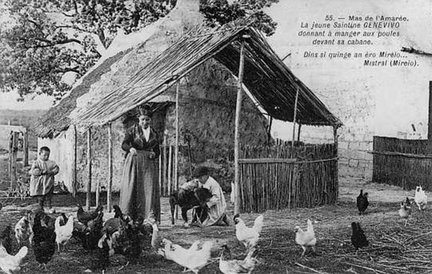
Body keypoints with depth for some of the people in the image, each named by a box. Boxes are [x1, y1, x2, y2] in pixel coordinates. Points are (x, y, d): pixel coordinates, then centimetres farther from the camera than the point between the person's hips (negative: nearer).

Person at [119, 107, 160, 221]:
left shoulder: (154, 133, 13)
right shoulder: (132, 130, 2)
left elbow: (157, 150, 14)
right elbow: (124, 144, -10)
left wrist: (154, 154, -9)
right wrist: (131, 148, -32)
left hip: (149, 163, 3)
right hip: (134, 162, -3)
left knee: (149, 188, -8)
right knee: (131, 188, -8)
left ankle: (151, 217, -11)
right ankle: (126, 215, -5)